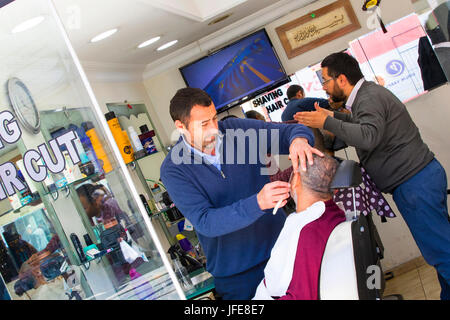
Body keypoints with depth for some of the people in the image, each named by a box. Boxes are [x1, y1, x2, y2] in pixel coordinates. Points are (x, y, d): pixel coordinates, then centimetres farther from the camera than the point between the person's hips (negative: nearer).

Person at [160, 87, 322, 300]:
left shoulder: (236, 129, -6)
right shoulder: (173, 169, -15)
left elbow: (288, 131, -3)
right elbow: (205, 222, -23)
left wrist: (298, 139, -29)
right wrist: (258, 203, -36)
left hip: (280, 246, 3)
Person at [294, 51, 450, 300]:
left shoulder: (369, 98, -16)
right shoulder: (368, 92, 16)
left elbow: (369, 137, -34)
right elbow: (363, 123, 36)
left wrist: (327, 123, -26)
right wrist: (333, 117, 27)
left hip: (413, 183, -11)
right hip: (424, 175, 11)